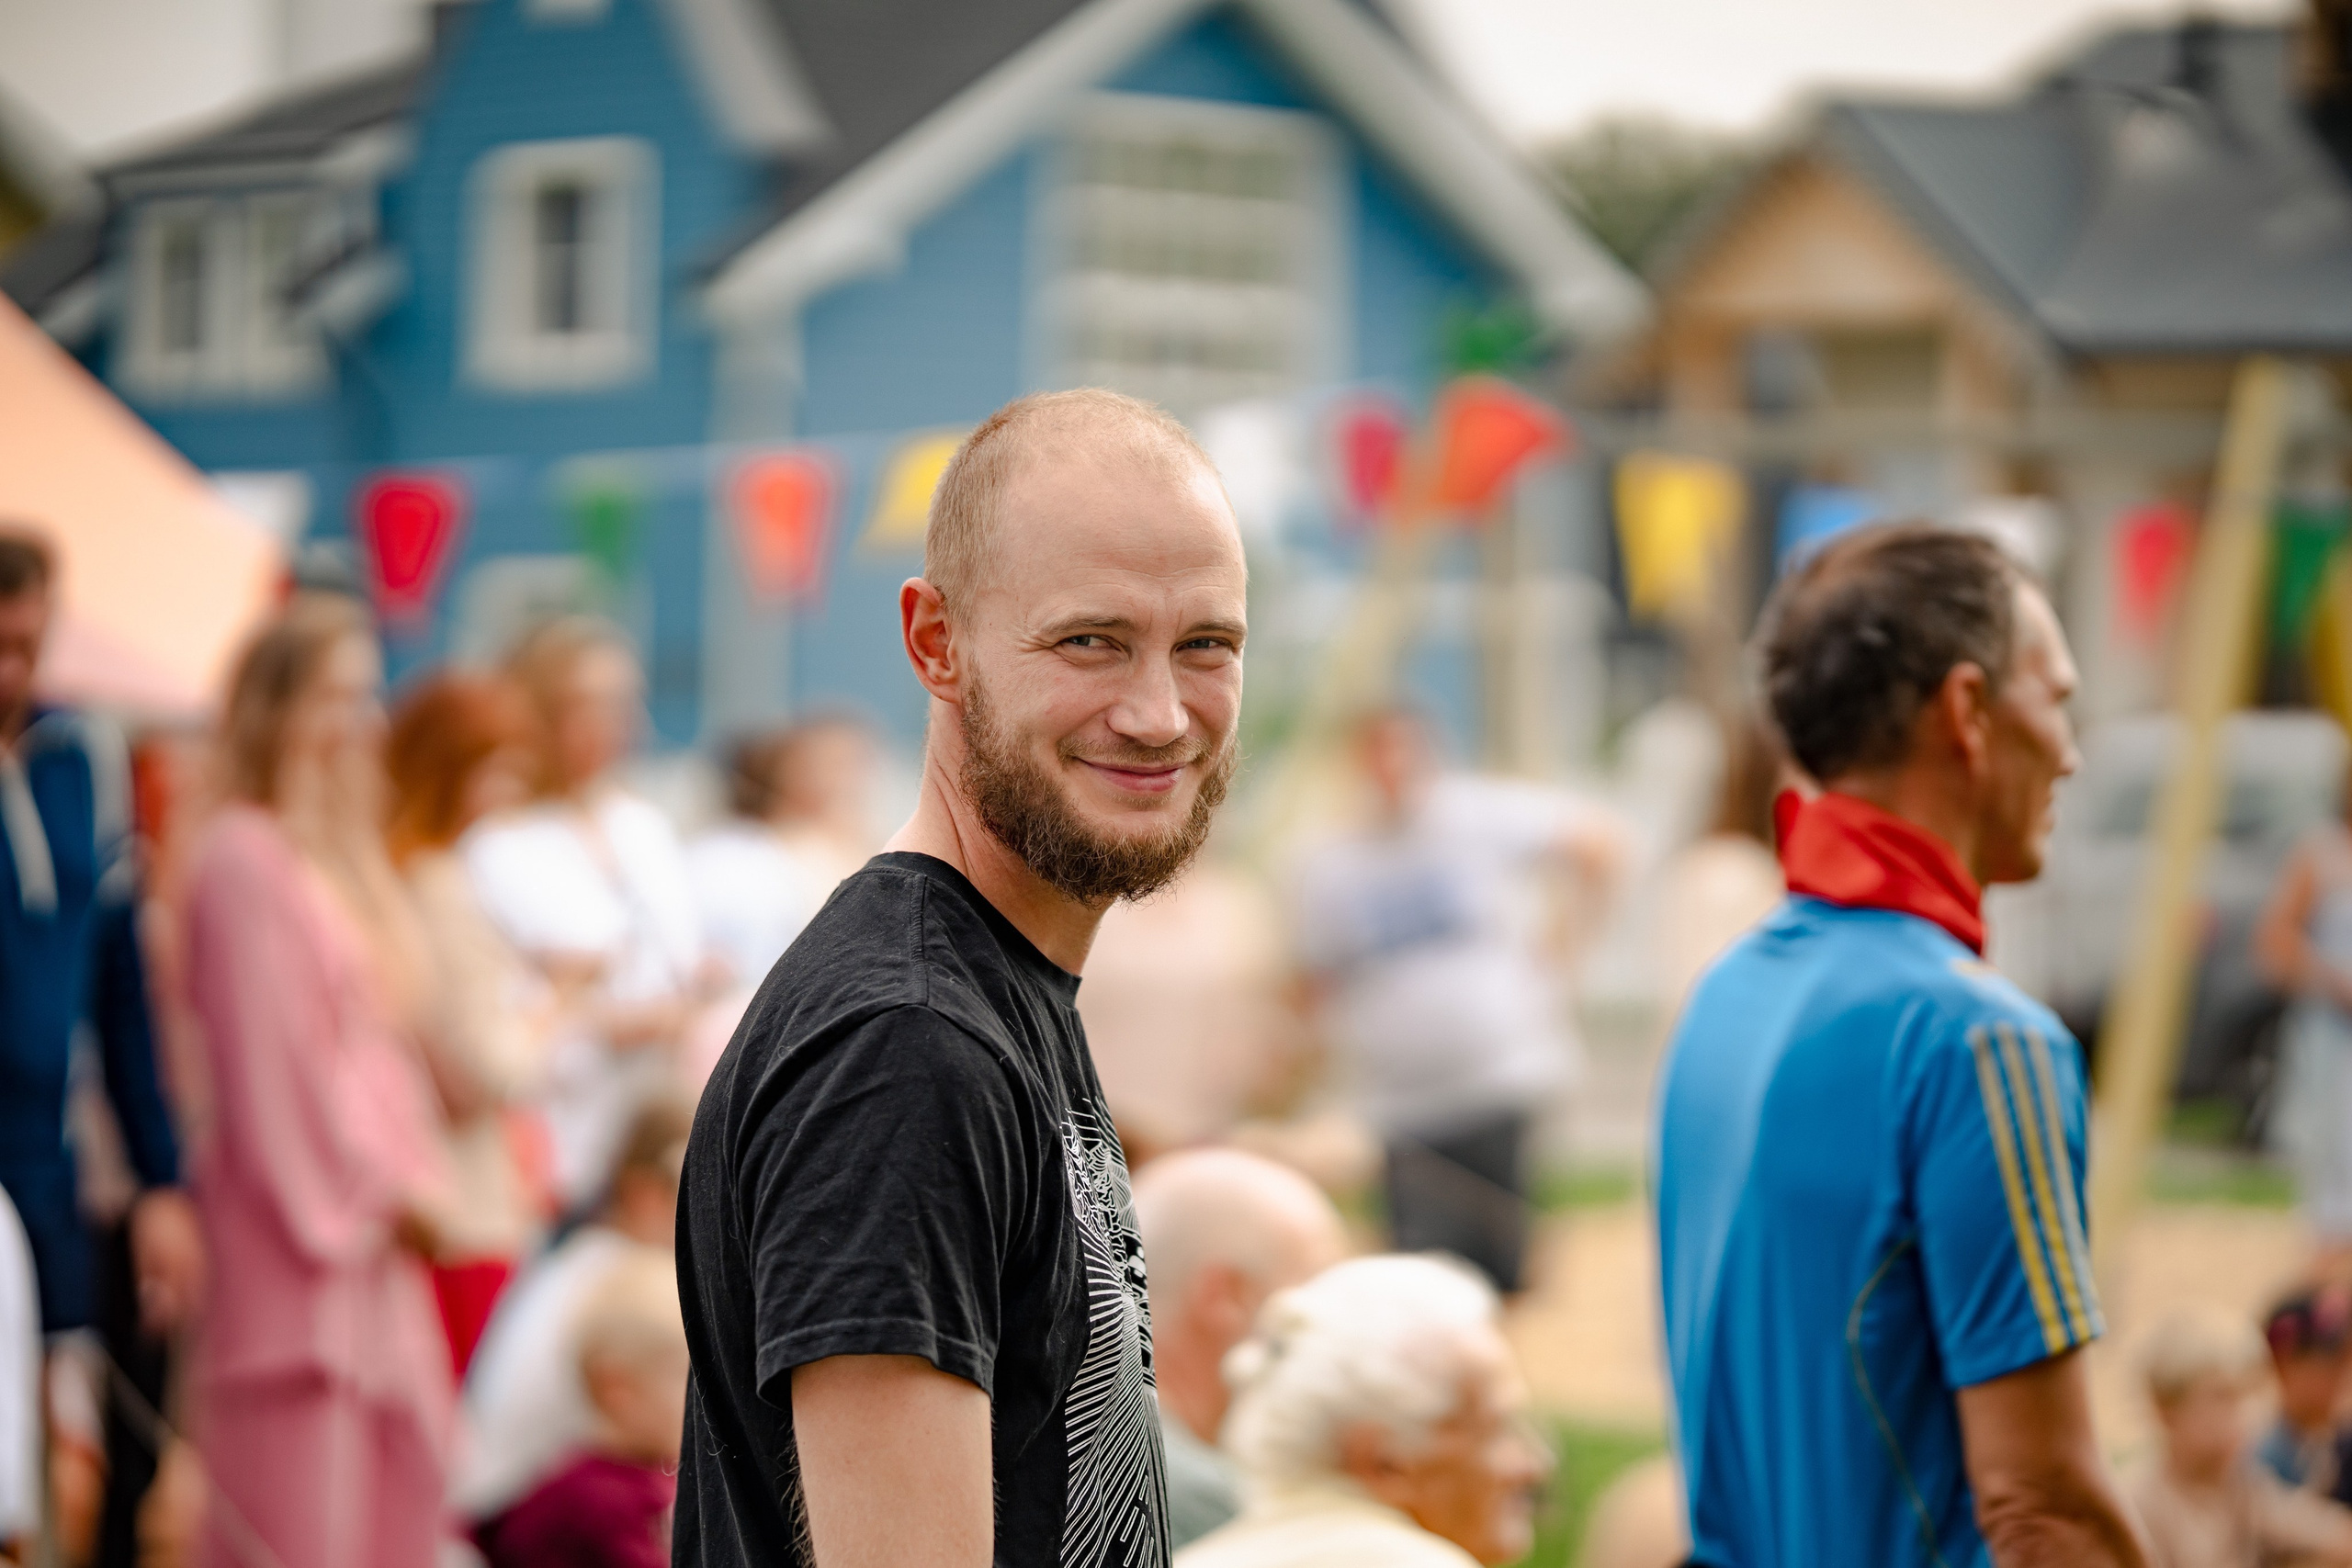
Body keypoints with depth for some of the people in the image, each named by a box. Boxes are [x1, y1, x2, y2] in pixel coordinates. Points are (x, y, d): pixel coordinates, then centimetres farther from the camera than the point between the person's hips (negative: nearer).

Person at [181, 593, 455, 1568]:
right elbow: (268, 1062, -14)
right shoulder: (245, 860, -12)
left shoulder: (350, 858, 16)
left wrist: (418, 1184, 7)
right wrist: (384, 1193, -10)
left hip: (373, 1235, 9)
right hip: (295, 1231, -9)